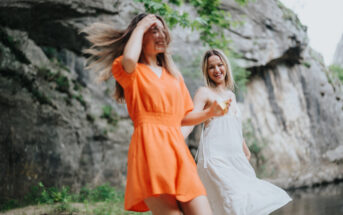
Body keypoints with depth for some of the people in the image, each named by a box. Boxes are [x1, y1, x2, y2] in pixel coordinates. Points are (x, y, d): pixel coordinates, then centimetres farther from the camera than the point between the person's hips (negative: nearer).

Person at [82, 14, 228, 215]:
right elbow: (129, 59, -18)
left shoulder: (174, 75, 25)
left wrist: (210, 112, 9)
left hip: (178, 150, 6)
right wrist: (139, 27, -2)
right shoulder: (130, 71, 9)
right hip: (149, 148, -5)